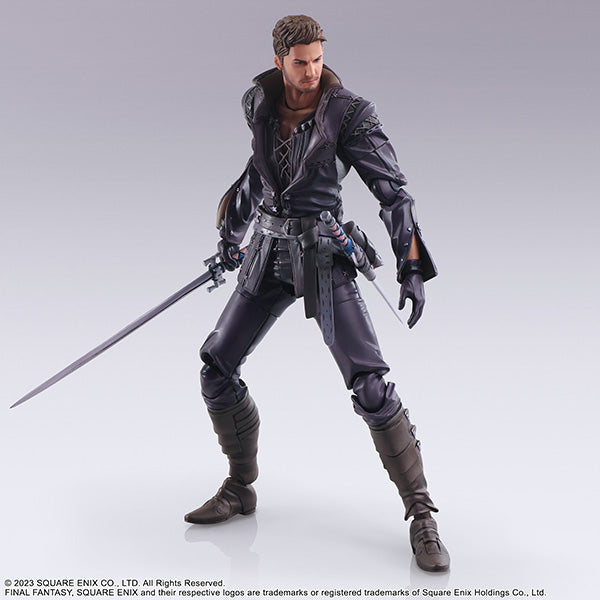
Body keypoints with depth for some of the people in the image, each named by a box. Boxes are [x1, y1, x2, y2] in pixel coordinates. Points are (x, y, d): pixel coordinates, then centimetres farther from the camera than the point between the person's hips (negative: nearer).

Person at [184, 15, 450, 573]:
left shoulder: (347, 113, -12)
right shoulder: (258, 103, 4)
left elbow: (391, 188, -14)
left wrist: (412, 267, -23)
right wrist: (231, 232, 29)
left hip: (324, 258, -5)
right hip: (268, 256, 5)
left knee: (369, 385, -15)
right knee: (215, 369, 5)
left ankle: (422, 516, -4)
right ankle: (240, 489, 26)